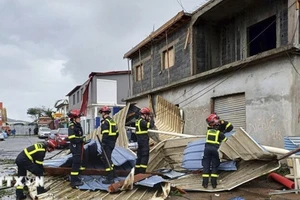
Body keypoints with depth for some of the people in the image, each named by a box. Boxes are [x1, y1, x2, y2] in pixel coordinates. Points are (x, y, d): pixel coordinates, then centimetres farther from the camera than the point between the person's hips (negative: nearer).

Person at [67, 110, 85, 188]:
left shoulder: (78, 125, 13)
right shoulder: (71, 126, -18)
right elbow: (72, 138, -26)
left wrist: (81, 139, 8)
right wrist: (81, 139, -17)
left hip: (79, 146, 10)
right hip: (75, 147, -10)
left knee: (78, 162, 19)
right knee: (76, 163, -8)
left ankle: (76, 178, 33)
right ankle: (73, 181, -2)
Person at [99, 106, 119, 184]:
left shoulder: (105, 122, -13)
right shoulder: (112, 121, 15)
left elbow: (105, 134, -22)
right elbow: (117, 132, 18)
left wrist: (103, 144, -18)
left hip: (107, 143, -9)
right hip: (112, 142, 9)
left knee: (106, 159, -5)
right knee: (108, 158, 22)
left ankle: (110, 178, -4)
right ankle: (112, 173, 31)